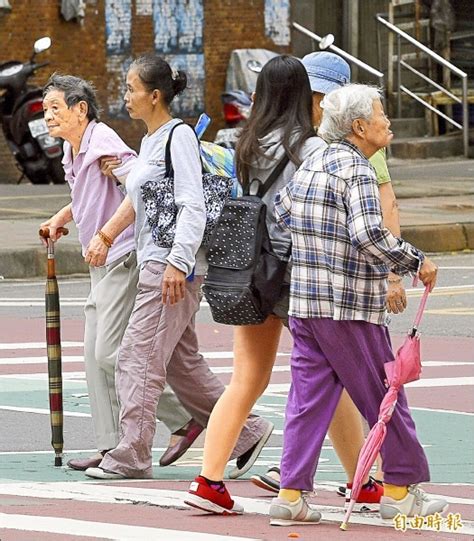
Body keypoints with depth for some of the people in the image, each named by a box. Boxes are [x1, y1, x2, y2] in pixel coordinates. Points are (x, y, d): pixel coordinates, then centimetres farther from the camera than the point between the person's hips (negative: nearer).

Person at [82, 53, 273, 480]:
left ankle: (132, 456, -6)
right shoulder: (150, 142, 16)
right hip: (154, 263, 10)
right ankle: (247, 432, 20)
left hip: (174, 268, -10)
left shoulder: (179, 136, -11)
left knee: (138, 357, -9)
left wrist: (177, 261, -25)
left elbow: (193, 206, -18)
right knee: (181, 362, 13)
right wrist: (106, 236, 22)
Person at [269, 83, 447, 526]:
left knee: (308, 397, 8)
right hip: (350, 307, -8)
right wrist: (415, 262, -14)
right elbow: (369, 234, -25)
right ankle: (399, 489, 14)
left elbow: (280, 210, 24)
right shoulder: (357, 171, -14)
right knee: (384, 397, 5)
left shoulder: (310, 166, 11)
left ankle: (291, 494, 4)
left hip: (303, 302, 8)